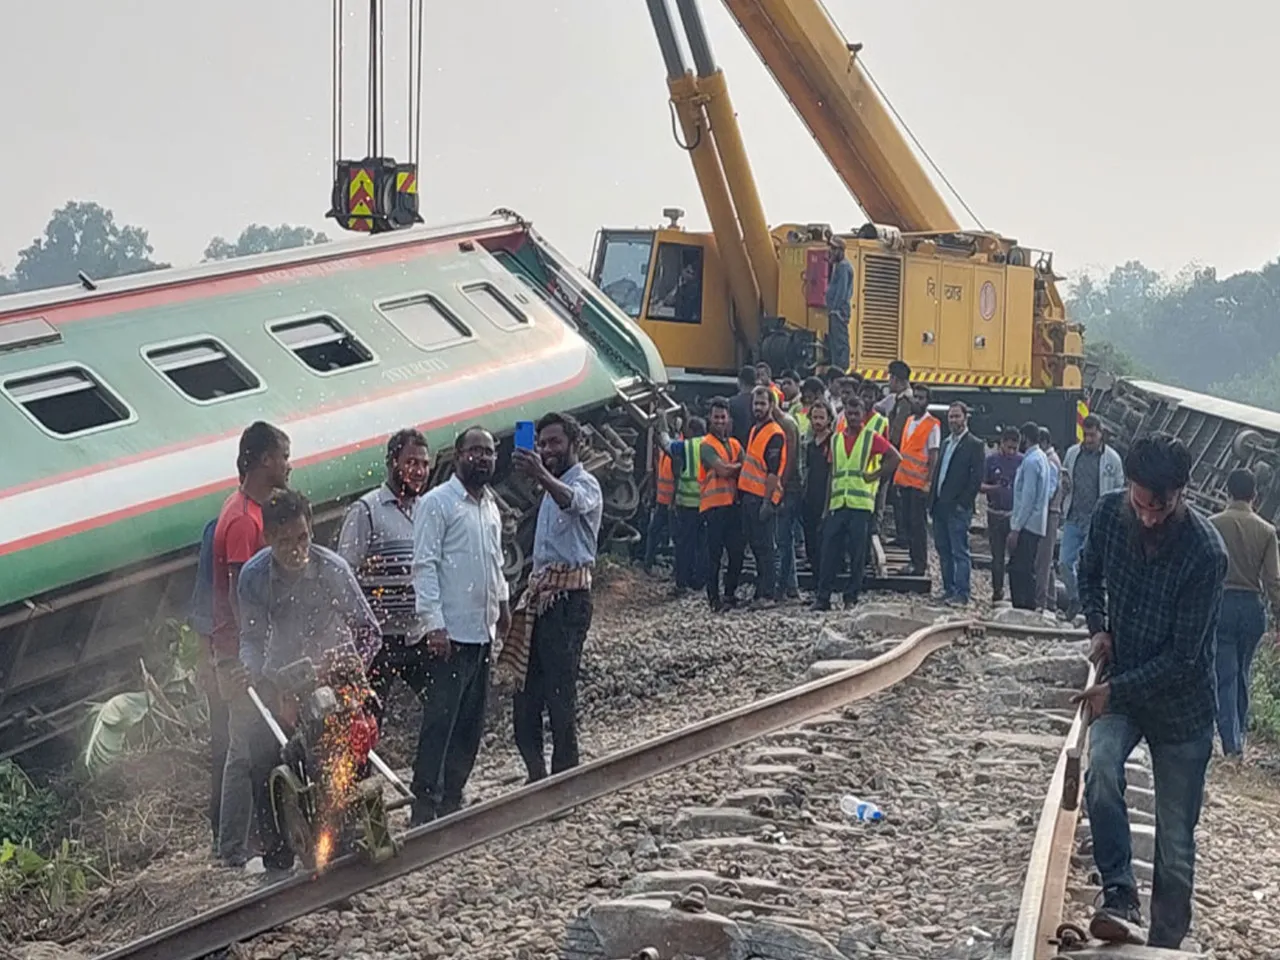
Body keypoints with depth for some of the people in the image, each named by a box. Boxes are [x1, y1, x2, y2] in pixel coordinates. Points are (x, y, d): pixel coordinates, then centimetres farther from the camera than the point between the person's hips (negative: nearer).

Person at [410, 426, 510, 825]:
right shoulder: (436, 503, -9)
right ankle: (424, 806, -1)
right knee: (439, 723, -6)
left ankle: (451, 800, 21)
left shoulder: (490, 504, 15)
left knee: (471, 724, 11)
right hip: (450, 634, -8)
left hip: (482, 631, 8)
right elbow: (425, 565, -14)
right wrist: (434, 624, -19)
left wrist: (502, 602, 17)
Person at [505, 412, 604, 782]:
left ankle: (564, 773, -2)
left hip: (568, 595, -9)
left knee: (559, 690, -9)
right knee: (526, 687, 9)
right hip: (541, 592, 9)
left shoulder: (585, 484, -8)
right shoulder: (554, 487, 22)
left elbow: (572, 500, -35)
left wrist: (542, 476, -54)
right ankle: (536, 773, 17)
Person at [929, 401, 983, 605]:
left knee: (960, 552, -6)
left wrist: (963, 504, -15)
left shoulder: (974, 445, -5)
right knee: (944, 551, 10)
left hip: (957, 509, -8)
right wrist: (932, 500, 12)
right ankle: (949, 590, 17)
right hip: (940, 507, 8)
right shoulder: (946, 443, 19)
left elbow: (976, 478, -11)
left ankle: (961, 593, -4)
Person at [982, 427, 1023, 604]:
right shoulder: (991, 459, 1)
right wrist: (994, 488, -20)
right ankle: (997, 590, 18)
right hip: (996, 514, 1)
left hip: (1016, 514, -1)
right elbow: (980, 485, 0)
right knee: (997, 555, 7)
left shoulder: (1022, 461, 1)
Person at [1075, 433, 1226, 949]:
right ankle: (1119, 896, -19)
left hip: (1181, 703, -3)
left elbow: (1183, 658, -21)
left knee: (1175, 845, 5)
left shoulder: (1205, 552, -26)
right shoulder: (1109, 513, -12)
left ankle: (1165, 945, 21)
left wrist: (1114, 690, -22)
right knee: (1100, 768, -28)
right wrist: (1098, 627, -4)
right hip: (1119, 685, 3)